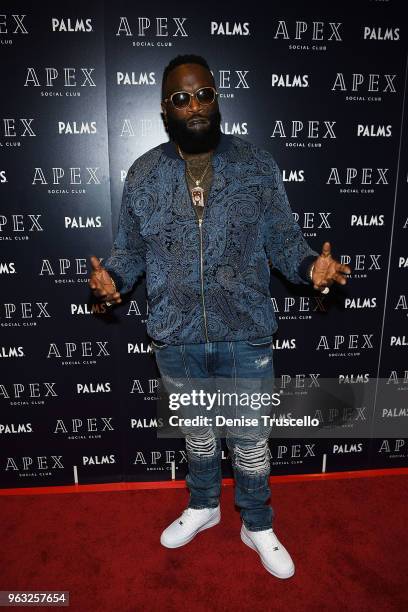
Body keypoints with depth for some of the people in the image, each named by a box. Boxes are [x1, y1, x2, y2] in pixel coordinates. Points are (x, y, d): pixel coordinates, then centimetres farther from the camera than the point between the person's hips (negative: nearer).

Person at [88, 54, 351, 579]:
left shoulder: (258, 165, -3)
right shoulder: (142, 174, 0)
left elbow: (282, 239, -1)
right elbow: (131, 249, 5)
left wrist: (310, 265, -21)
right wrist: (112, 277, -15)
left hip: (246, 335, -1)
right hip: (175, 337, 2)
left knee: (250, 436, 15)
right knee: (196, 429, 23)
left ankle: (257, 526, 42)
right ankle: (203, 506, 51)